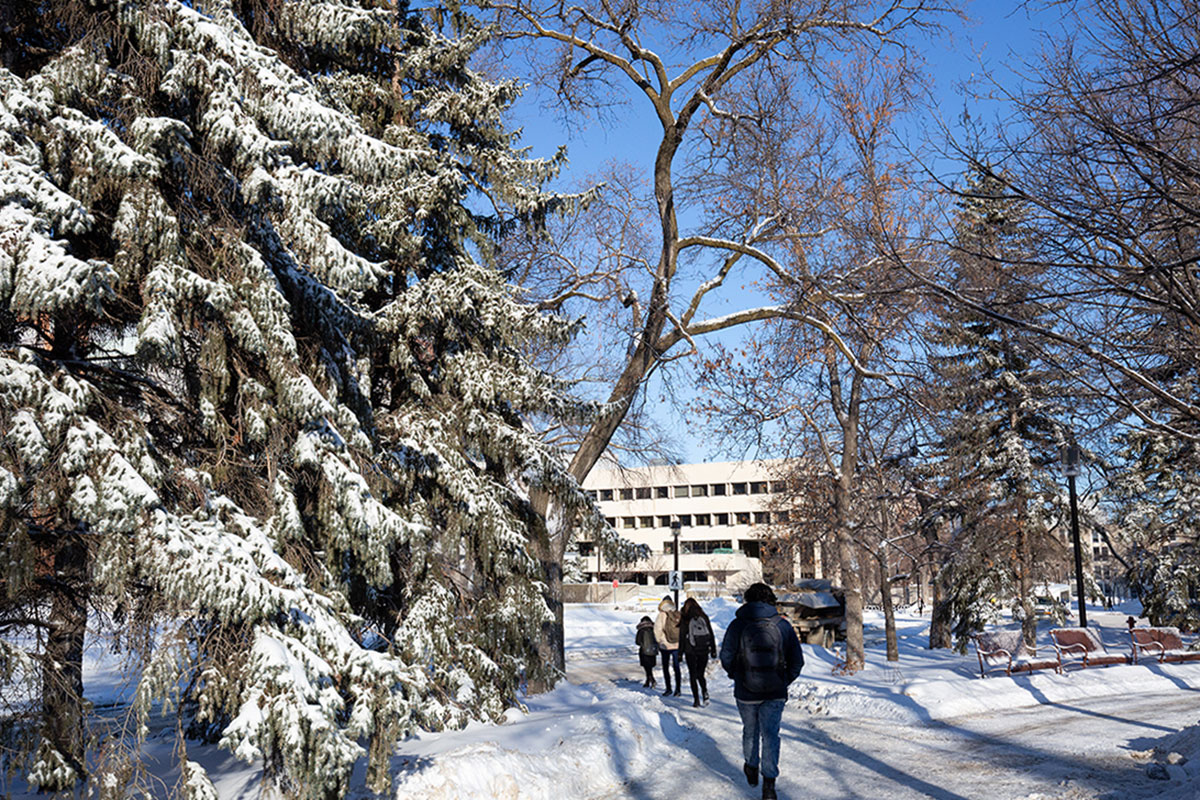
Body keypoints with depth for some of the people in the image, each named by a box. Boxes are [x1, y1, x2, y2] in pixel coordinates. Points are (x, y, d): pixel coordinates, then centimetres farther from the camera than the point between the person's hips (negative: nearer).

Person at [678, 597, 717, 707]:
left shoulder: (685, 620, -4)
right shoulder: (704, 617, 3)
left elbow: (682, 637, -3)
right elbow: (711, 635, 7)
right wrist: (713, 650, 13)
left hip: (691, 652, -2)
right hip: (704, 650, 2)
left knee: (693, 675, 7)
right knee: (700, 674, 15)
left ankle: (696, 699, -1)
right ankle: (704, 691, -10)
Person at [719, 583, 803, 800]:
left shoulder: (738, 625, -7)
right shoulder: (783, 625, -3)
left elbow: (726, 657, -3)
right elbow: (797, 660, 1)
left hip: (746, 692, 0)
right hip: (776, 693, 0)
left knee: (750, 731, 20)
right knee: (770, 735, 5)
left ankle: (752, 769, 39)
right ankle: (769, 782, -6)